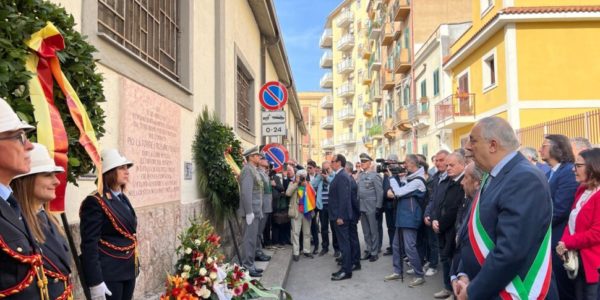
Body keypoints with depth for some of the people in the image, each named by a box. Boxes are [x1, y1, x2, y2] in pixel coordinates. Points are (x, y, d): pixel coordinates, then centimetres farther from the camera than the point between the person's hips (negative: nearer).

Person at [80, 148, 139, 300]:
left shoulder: (123, 199, 11)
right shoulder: (95, 202, -14)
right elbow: (89, 245, -18)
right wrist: (95, 282, -22)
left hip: (128, 271, 8)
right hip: (109, 274, -8)